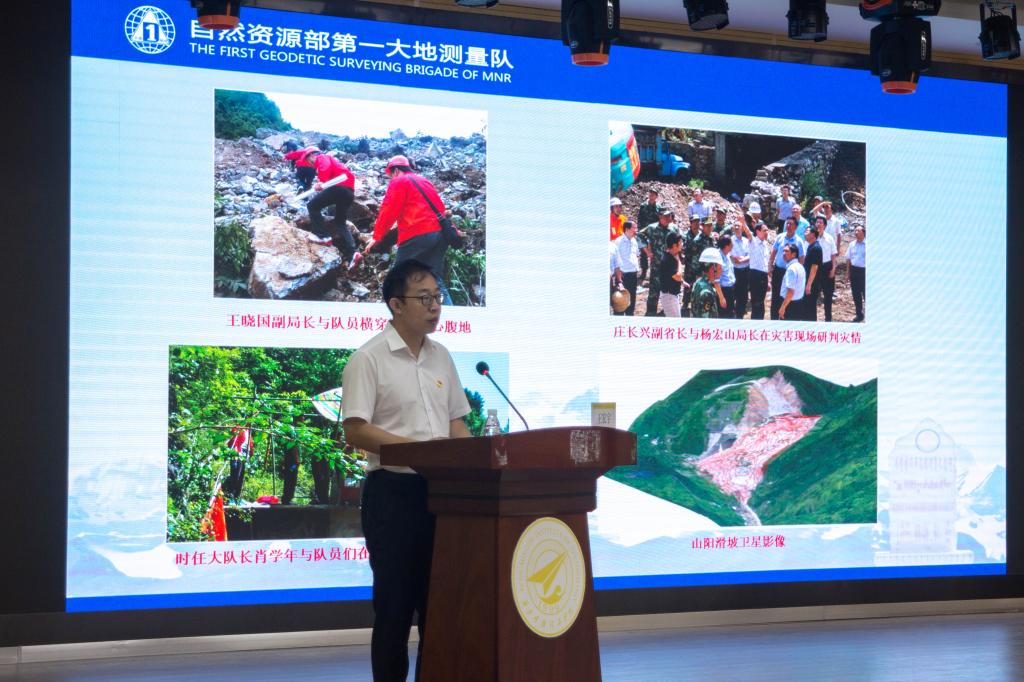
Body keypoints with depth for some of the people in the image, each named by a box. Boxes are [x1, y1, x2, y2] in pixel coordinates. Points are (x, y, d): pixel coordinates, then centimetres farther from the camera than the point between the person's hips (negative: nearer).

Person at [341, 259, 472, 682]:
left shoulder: (441, 357, 12)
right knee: (395, 600, -1)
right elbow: (355, 431, -14)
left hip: (441, 489, 6)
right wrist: (417, 449, -22)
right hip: (393, 491, -6)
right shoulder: (369, 359, -8)